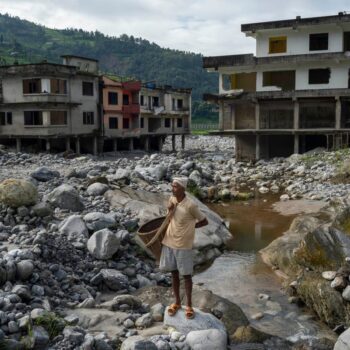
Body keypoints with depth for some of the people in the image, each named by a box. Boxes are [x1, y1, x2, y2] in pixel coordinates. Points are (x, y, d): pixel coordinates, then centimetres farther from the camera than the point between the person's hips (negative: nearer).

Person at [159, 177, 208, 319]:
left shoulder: (190, 205, -19)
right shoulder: (171, 200, -1)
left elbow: (204, 221, -8)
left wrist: (189, 227, -5)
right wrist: (170, 211, -9)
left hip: (183, 245, -5)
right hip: (169, 242, 6)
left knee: (186, 275, 7)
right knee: (174, 273, 15)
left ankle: (189, 306, 21)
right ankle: (177, 302, 31)